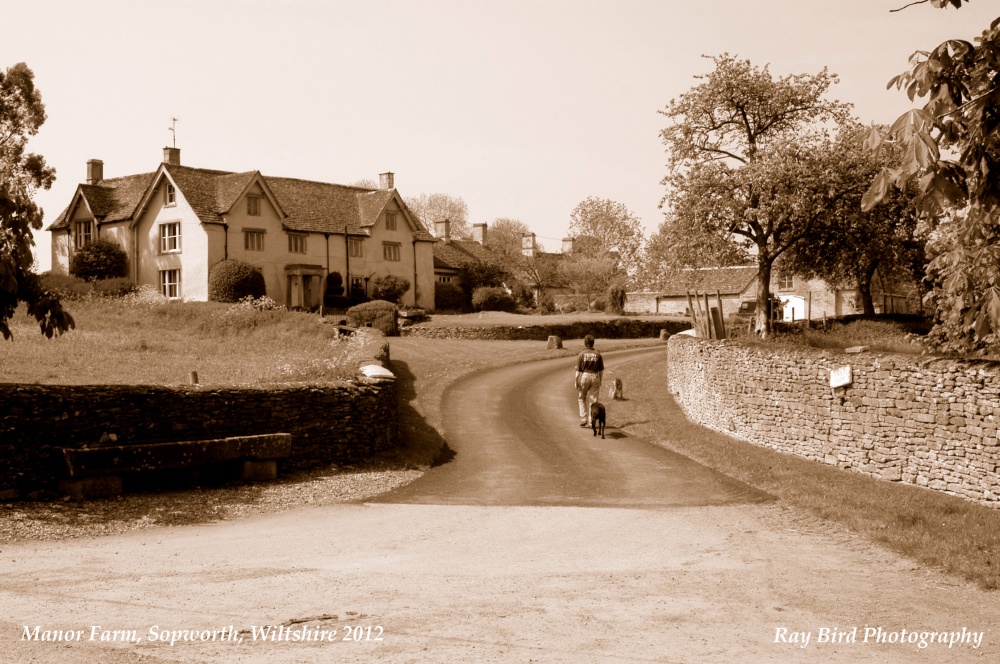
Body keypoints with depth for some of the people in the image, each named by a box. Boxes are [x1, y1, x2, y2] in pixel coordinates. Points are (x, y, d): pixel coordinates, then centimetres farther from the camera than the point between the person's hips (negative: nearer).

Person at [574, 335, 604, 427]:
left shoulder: (581, 355, -5)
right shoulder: (597, 355, 1)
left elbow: (578, 370, -6)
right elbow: (601, 370, 4)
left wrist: (576, 382, 1)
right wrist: (600, 381, 14)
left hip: (584, 377, -2)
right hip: (595, 377, 2)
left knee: (581, 398, 13)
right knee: (593, 400, 7)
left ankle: (583, 418, 4)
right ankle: (591, 422, 7)